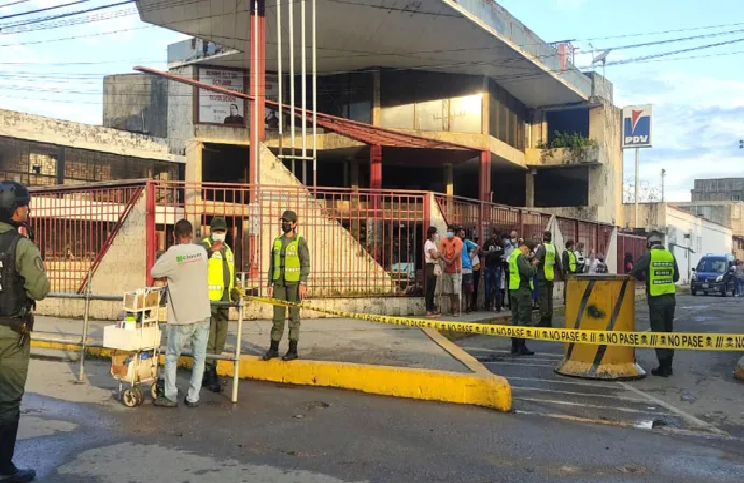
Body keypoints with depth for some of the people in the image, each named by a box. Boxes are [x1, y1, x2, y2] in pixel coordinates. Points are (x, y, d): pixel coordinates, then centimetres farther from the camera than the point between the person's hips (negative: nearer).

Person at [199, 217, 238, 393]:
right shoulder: (204, 245, -3)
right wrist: (211, 250, -42)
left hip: (223, 300, 8)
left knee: (220, 338, 11)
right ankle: (211, 374, -4)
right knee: (208, 337, -8)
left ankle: (208, 372, 22)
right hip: (208, 299, -8)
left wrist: (235, 294, 17)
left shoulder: (227, 250, 22)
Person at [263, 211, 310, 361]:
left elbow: (305, 264, -10)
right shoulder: (277, 241, 11)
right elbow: (272, 264, 12)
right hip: (279, 283, 5)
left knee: (293, 316, 0)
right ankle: (273, 348, 12)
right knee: (278, 316, 5)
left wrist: (303, 284, -18)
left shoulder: (300, 241, -5)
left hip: (294, 282, -5)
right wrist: (270, 284, 7)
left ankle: (293, 350, 7)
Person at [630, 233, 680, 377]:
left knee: (658, 332, 2)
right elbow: (676, 277, 12)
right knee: (669, 331, 14)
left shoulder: (648, 255, -8)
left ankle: (663, 367, 3)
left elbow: (635, 272, -8)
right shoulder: (670, 256, 5)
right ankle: (668, 366, 20)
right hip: (670, 297, 5)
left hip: (656, 299, -5)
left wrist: (645, 277, 12)